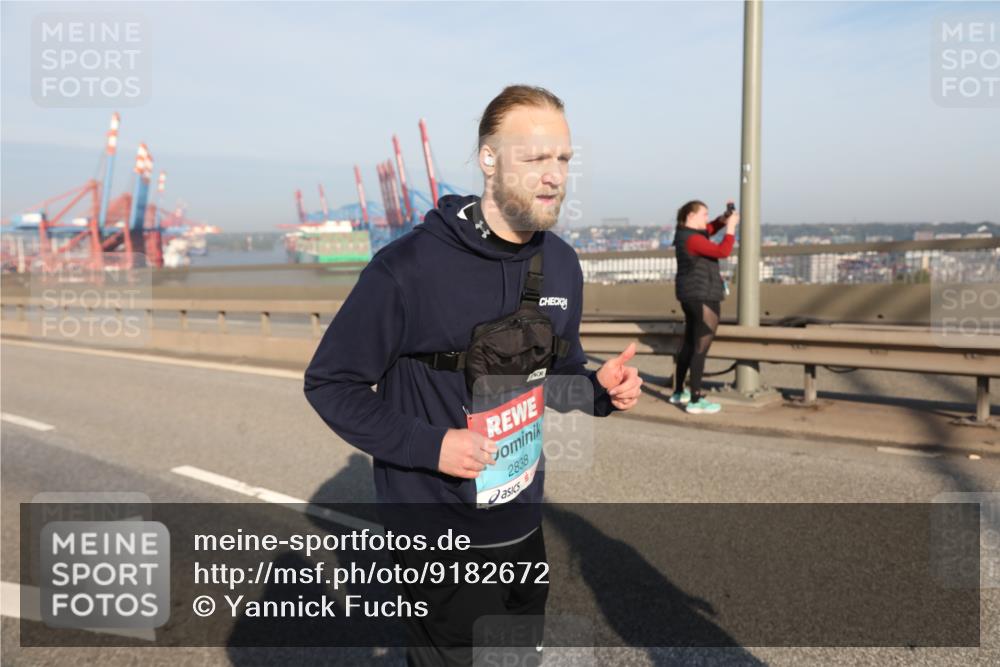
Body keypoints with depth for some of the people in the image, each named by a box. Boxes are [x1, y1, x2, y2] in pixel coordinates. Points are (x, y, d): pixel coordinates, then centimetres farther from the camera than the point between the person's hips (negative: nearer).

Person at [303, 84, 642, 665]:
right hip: (441, 536, -6)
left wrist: (600, 388, -8)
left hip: (524, 526, 6)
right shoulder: (410, 265, -20)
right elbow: (330, 382, -12)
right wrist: (428, 445, -23)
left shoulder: (562, 264, 0)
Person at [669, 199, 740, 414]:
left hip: (691, 295, 11)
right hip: (703, 296, -11)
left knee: (689, 344, 17)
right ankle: (695, 401, -7)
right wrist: (731, 226, -14)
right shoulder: (692, 239, -19)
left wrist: (724, 219, 7)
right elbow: (723, 252, -24)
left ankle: (678, 392, 25)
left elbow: (709, 230, 25)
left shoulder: (685, 233, 10)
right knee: (701, 347, -8)